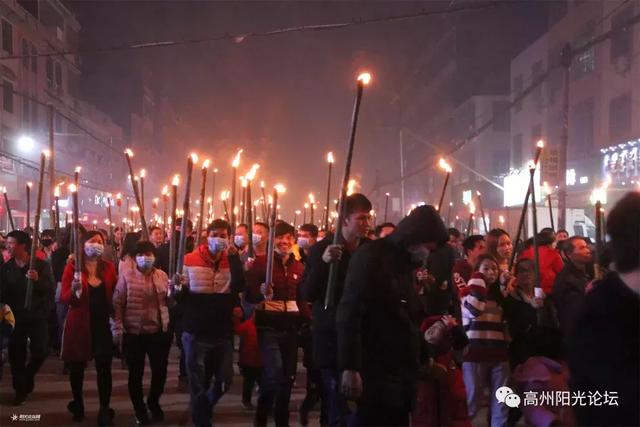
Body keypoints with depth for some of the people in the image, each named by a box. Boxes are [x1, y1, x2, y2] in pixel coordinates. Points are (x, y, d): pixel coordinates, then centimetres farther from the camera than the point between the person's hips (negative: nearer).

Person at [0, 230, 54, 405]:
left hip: (37, 316, -1)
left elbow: (50, 289, -11)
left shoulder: (41, 265, -5)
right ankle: (20, 389, 14)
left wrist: (38, 280, -29)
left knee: (39, 352, -1)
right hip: (16, 317, 2)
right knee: (16, 355, 0)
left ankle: (26, 378, 28)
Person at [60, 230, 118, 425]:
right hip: (79, 325, -1)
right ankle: (77, 405, 32)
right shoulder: (73, 267, -4)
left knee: (104, 368, 0)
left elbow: (114, 296, 7)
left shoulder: (109, 267, 4)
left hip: (103, 325, 1)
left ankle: (105, 411, 9)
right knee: (77, 367, 12)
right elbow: (63, 298, -9)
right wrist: (74, 290, -29)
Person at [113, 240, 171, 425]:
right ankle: (139, 409, 29)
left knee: (160, 371, 10)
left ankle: (153, 402, 37)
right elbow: (117, 304, -5)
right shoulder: (126, 276, -3)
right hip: (133, 333, -2)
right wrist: (118, 329, -9)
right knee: (135, 374, 9)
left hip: (159, 332, 2)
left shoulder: (162, 276, 5)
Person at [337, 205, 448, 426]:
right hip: (375, 372, -8)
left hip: (401, 373, 8)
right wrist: (350, 368, -23)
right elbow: (349, 314, -18)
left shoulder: (405, 262, 16)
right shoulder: (371, 257, -10)